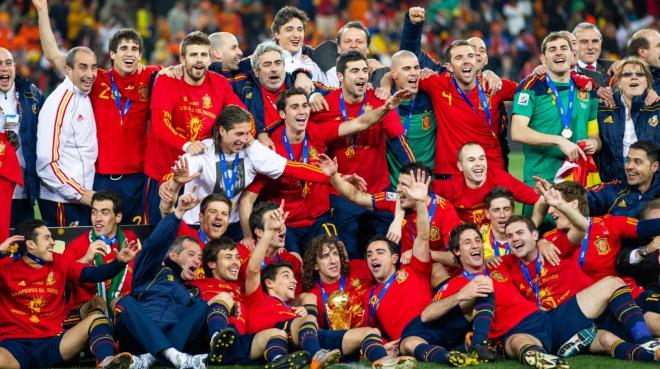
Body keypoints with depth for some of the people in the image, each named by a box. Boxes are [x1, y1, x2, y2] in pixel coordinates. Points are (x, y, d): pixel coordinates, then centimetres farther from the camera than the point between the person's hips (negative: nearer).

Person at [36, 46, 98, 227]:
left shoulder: (85, 97, 11)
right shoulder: (58, 103, -15)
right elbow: (46, 163, -19)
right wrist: (80, 194, -17)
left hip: (83, 196, 8)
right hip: (62, 201, -8)